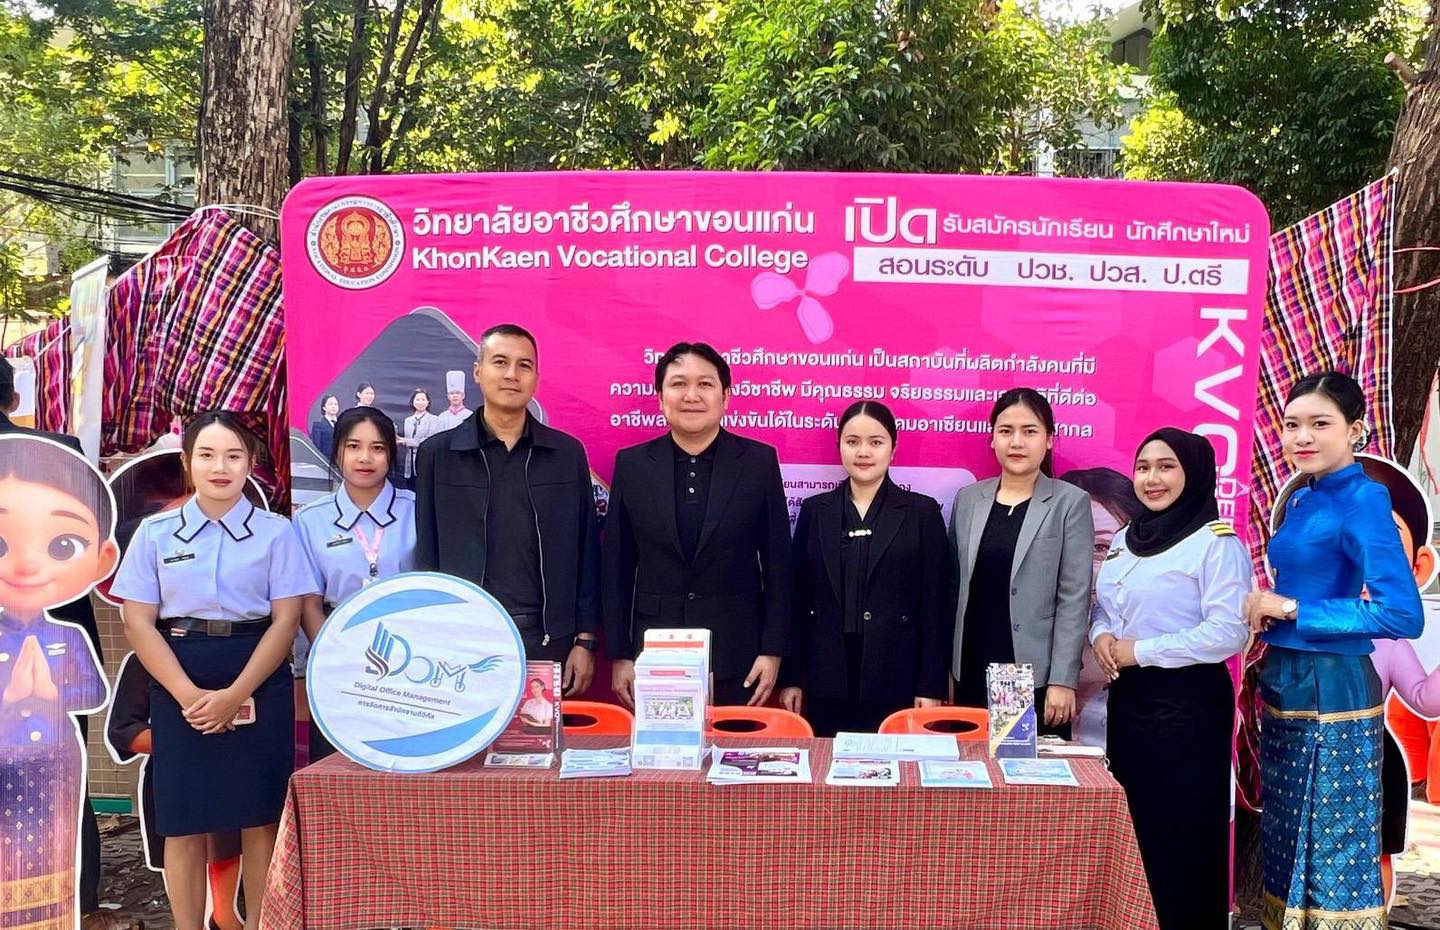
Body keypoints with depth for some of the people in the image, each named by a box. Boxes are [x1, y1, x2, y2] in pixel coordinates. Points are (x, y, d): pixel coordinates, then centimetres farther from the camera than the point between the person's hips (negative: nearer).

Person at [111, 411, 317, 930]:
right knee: (184, 823, 3)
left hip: (260, 686, 0)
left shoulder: (276, 532, 3)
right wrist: (190, 695, -11)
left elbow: (286, 619, -2)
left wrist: (234, 694, -12)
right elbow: (138, 621, 1)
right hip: (180, 688, 1)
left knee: (260, 819, 3)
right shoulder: (156, 533, 6)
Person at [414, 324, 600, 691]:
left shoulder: (568, 453, 6)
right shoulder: (437, 453, 3)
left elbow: (585, 554, 7)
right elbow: (425, 556, 4)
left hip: (549, 642, 1)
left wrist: (585, 641, 2)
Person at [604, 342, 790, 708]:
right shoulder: (631, 464, 4)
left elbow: (777, 563, 2)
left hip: (736, 662, -1)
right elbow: (617, 568, 5)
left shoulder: (760, 461, 1)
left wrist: (772, 651, -2)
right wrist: (619, 656, 3)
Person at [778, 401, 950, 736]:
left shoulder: (922, 512, 2)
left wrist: (931, 687, -6)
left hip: (896, 683, -2)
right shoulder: (814, 510, 8)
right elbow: (798, 600, 9)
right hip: (827, 684, 2)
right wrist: (790, 678, 4)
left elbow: (935, 605, -1)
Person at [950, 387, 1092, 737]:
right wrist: (944, 668, 8)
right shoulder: (967, 498, 8)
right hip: (971, 671, 3)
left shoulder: (1070, 503, -2)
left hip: (1035, 674, -3)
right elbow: (953, 586, 11)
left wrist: (1063, 680, -11)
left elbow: (1074, 598, -6)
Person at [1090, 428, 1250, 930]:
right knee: (1131, 825, 14)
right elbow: (1105, 606, 21)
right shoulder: (1126, 539, 12)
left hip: (1186, 701, -7)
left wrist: (1139, 651, -16)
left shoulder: (1215, 542, -12)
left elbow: (1228, 633, -19)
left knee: (1181, 831, 2)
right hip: (1127, 696, 7)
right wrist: (1101, 636, -3)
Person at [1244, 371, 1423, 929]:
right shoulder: (1301, 499, 9)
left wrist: (1292, 609, -18)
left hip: (1331, 692, -8)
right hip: (1284, 684, 8)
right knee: (1286, 840, 17)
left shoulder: (1363, 500, -15)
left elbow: (1403, 614, -24)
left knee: (1335, 847, 3)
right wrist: (1265, 609, 2)